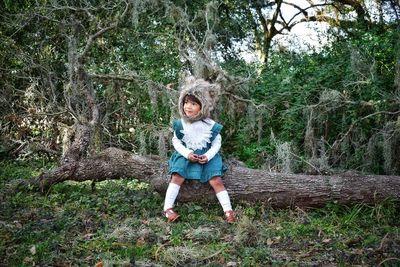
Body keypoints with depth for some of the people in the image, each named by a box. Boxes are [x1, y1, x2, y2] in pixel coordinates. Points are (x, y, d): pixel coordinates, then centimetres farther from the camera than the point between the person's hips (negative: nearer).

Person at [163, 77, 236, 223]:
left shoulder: (210, 125, -10)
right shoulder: (181, 124, -7)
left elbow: (217, 143, 0)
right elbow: (176, 141, 1)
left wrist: (208, 156, -15)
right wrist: (186, 153, -14)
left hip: (207, 157, -1)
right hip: (186, 156, 1)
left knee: (216, 181, -14)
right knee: (177, 177, -19)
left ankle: (228, 210, -8)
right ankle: (167, 208, -15)